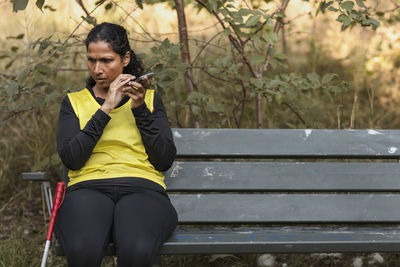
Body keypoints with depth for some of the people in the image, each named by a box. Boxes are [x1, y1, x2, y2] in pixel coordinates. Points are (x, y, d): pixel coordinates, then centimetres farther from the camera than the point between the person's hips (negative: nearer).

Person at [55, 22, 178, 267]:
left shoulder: (150, 99, 20)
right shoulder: (74, 102, 19)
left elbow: (165, 161, 7)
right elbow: (71, 159, 1)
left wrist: (140, 109, 0)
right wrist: (106, 108, -3)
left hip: (141, 190, 0)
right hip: (88, 189, 0)